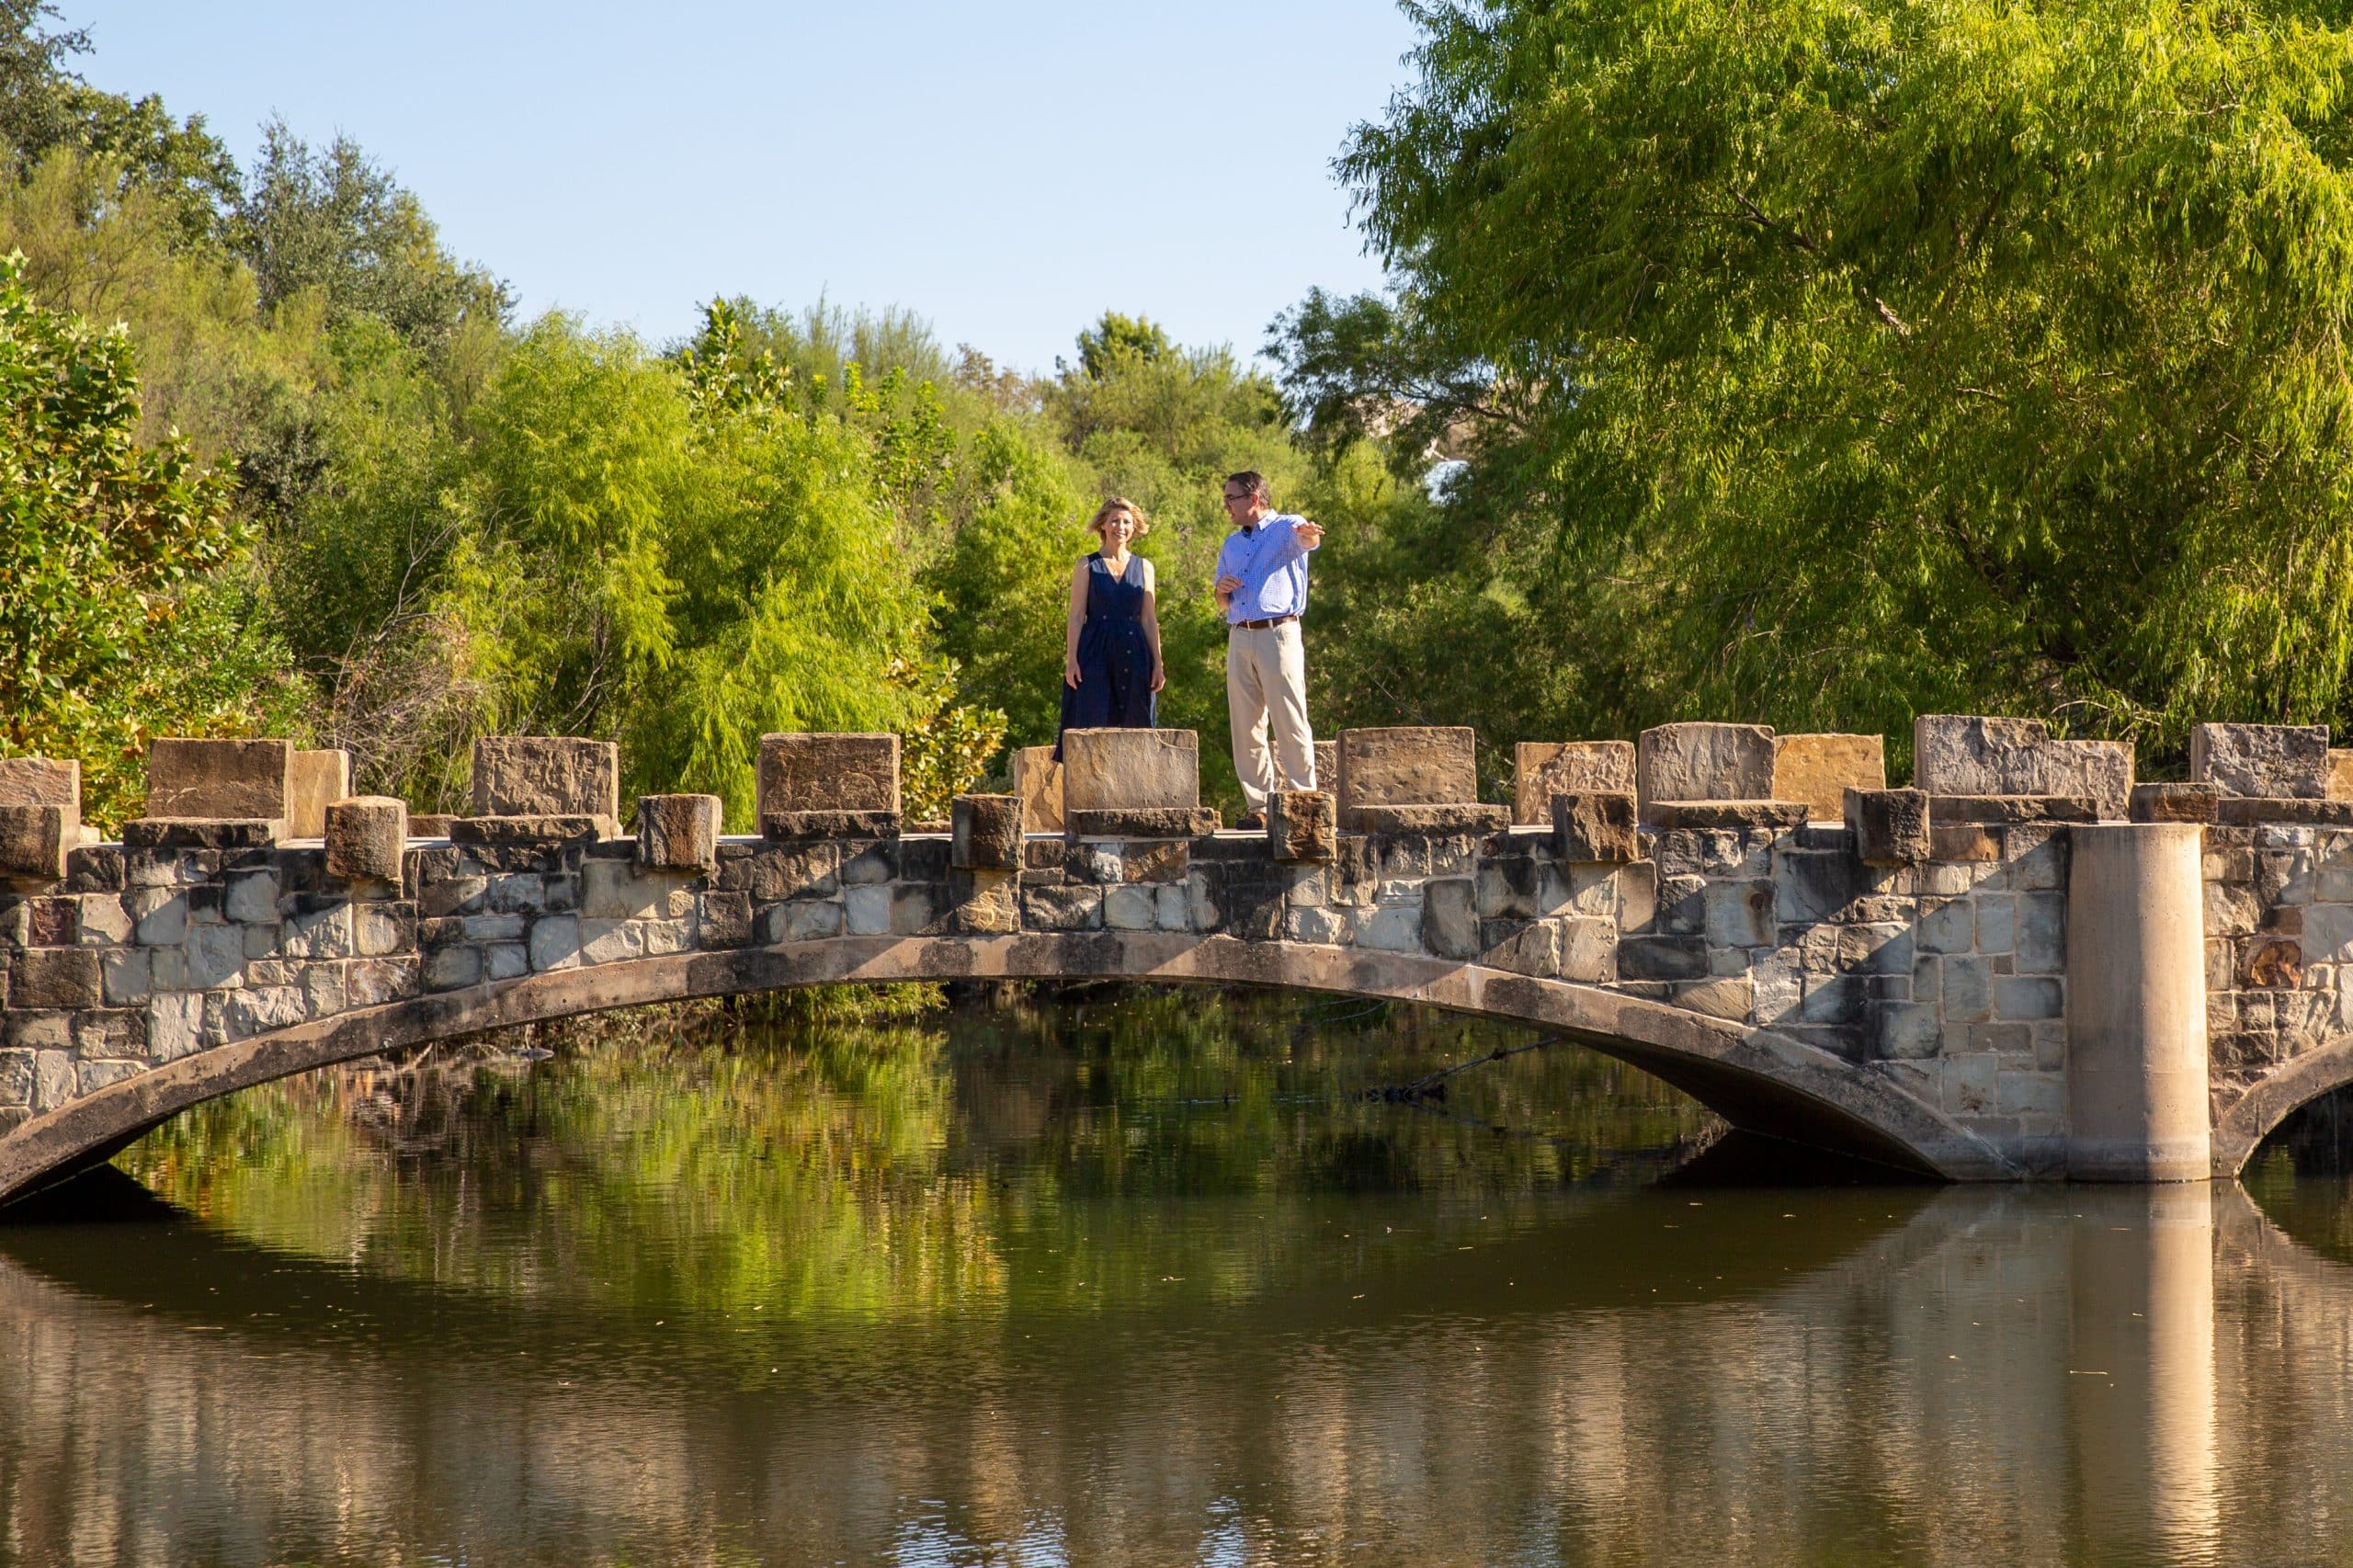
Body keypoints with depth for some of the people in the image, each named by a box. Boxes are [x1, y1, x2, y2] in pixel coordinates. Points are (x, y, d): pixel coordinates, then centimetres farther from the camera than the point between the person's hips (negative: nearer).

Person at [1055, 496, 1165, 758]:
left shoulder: (1144, 567, 12)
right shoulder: (1087, 566, 5)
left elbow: (1149, 620, 12)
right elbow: (1076, 616, 1)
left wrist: (1158, 664, 6)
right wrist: (1071, 659, -9)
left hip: (1133, 656, 2)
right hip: (1095, 656, -2)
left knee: (1133, 728, -1)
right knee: (1092, 727, -7)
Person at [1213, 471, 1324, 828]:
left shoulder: (1285, 528, 1)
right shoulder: (1232, 544, 22)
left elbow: (1306, 538, -25)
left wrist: (1309, 535, -50)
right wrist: (1222, 590, 4)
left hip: (1278, 635, -7)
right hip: (1239, 638, 7)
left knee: (1290, 724, -9)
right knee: (1246, 728, 4)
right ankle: (1260, 806, 7)